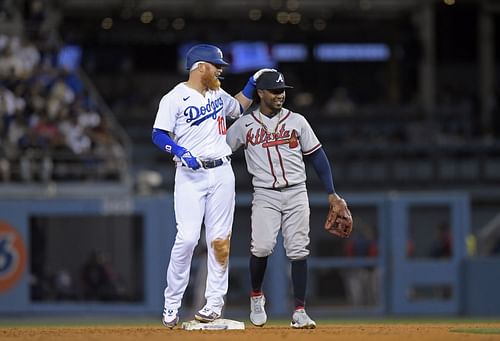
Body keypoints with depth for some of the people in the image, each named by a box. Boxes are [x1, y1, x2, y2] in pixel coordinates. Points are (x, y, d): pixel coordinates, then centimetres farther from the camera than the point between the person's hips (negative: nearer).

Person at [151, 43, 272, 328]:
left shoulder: (218, 95, 15)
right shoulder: (175, 98, -5)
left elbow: (239, 108, 35)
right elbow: (159, 135, -10)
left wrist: (253, 83, 23)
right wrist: (181, 152, -24)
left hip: (222, 173, 6)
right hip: (190, 175, -5)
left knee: (220, 239, 2)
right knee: (187, 238, -14)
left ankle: (215, 302, 8)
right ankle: (172, 304, -3)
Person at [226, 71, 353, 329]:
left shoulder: (297, 121, 7)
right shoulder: (244, 125, 4)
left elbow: (317, 156, 10)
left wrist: (332, 194, 6)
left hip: (296, 194, 1)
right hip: (265, 195, -1)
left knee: (298, 251, -4)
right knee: (262, 247, -17)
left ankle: (299, 312, 2)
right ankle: (256, 296, 9)